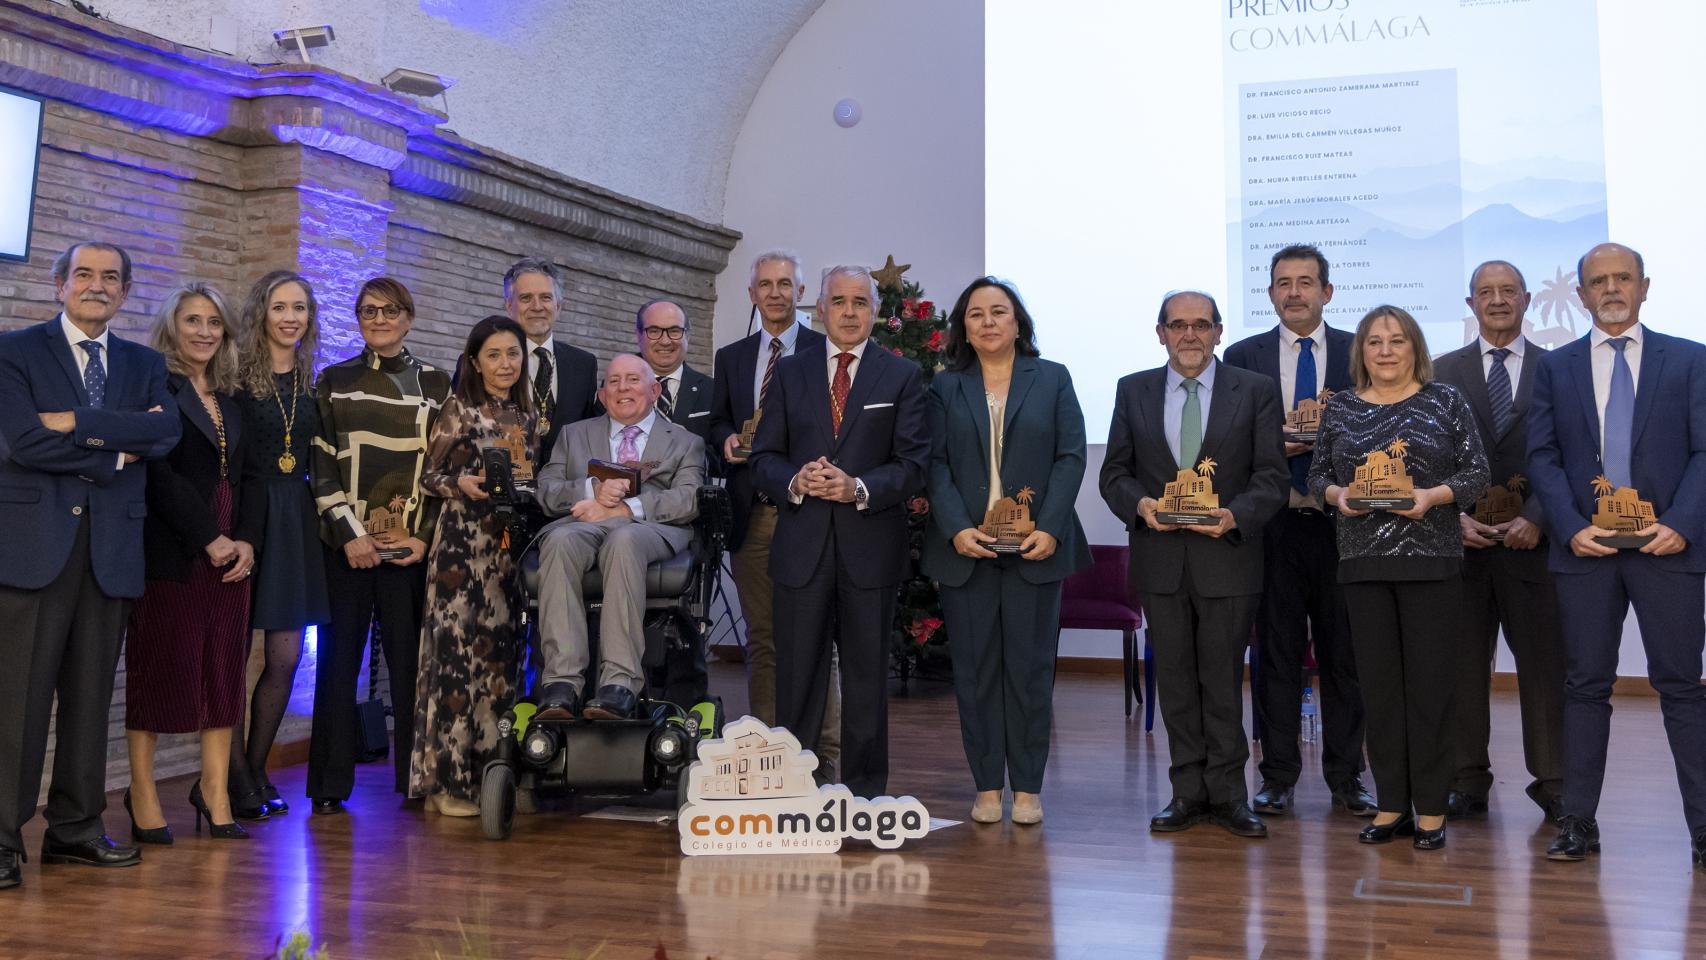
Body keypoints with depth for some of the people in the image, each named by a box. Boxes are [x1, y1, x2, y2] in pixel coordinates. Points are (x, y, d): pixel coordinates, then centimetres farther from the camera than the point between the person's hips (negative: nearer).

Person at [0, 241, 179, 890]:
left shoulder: (145, 365, 16)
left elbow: (165, 433, -3)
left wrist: (77, 422, -11)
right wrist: (117, 452, -7)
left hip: (112, 547, 4)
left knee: (91, 695, 8)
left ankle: (76, 828, 17)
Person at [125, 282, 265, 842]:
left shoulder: (230, 400, 16)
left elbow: (248, 477, 13)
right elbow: (159, 473, -12)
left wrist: (247, 541, -2)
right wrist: (209, 538, -15)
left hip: (231, 552, 6)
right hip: (171, 554, -6)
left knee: (224, 670, 5)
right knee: (157, 667, 0)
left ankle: (215, 793, 10)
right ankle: (142, 794, 9)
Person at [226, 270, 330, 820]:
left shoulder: (313, 385, 12)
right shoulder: (236, 377, -3)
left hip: (294, 523, 5)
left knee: (286, 656, 5)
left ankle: (256, 771, 18)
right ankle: (237, 777, 11)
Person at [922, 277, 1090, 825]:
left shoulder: (1052, 379, 9)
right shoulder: (945, 388, 11)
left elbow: (1071, 456, 2)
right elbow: (936, 465, 3)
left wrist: (1050, 528, -11)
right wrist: (957, 528, -12)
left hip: (1036, 547, -1)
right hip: (965, 548, 1)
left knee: (1031, 665, 1)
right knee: (975, 667, 3)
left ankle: (1028, 786, 10)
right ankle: (987, 786, 12)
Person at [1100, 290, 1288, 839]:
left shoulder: (1255, 391, 2)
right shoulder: (1133, 391, 8)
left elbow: (1271, 477, -1)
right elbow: (1114, 472, 8)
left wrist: (1236, 516, -18)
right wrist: (1139, 503, -13)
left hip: (1227, 554, -2)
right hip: (1160, 556, 2)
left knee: (1223, 678, 3)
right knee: (1175, 678, 9)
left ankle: (1227, 793, 15)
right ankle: (1189, 790, 19)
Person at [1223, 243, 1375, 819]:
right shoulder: (1243, 357, 7)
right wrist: (1274, 446, -13)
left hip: (1341, 523, 0)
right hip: (1275, 526, 0)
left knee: (1343, 654, 6)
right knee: (1276, 653, 5)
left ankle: (1346, 779, 17)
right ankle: (1278, 778, 14)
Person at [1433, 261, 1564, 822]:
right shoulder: (1443, 372, 8)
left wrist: (1536, 519, -11)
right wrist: (1457, 518, -8)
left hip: (1532, 537, -1)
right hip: (1462, 537, 1)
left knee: (1545, 663, 1)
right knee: (1462, 664, 5)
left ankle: (1553, 783, 11)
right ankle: (1466, 781, 13)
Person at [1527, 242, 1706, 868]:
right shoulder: (1556, 367, 10)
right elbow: (1542, 457, 4)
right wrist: (1572, 528, -9)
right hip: (1584, 546, 1)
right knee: (1585, 685, 5)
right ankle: (1578, 822, 9)